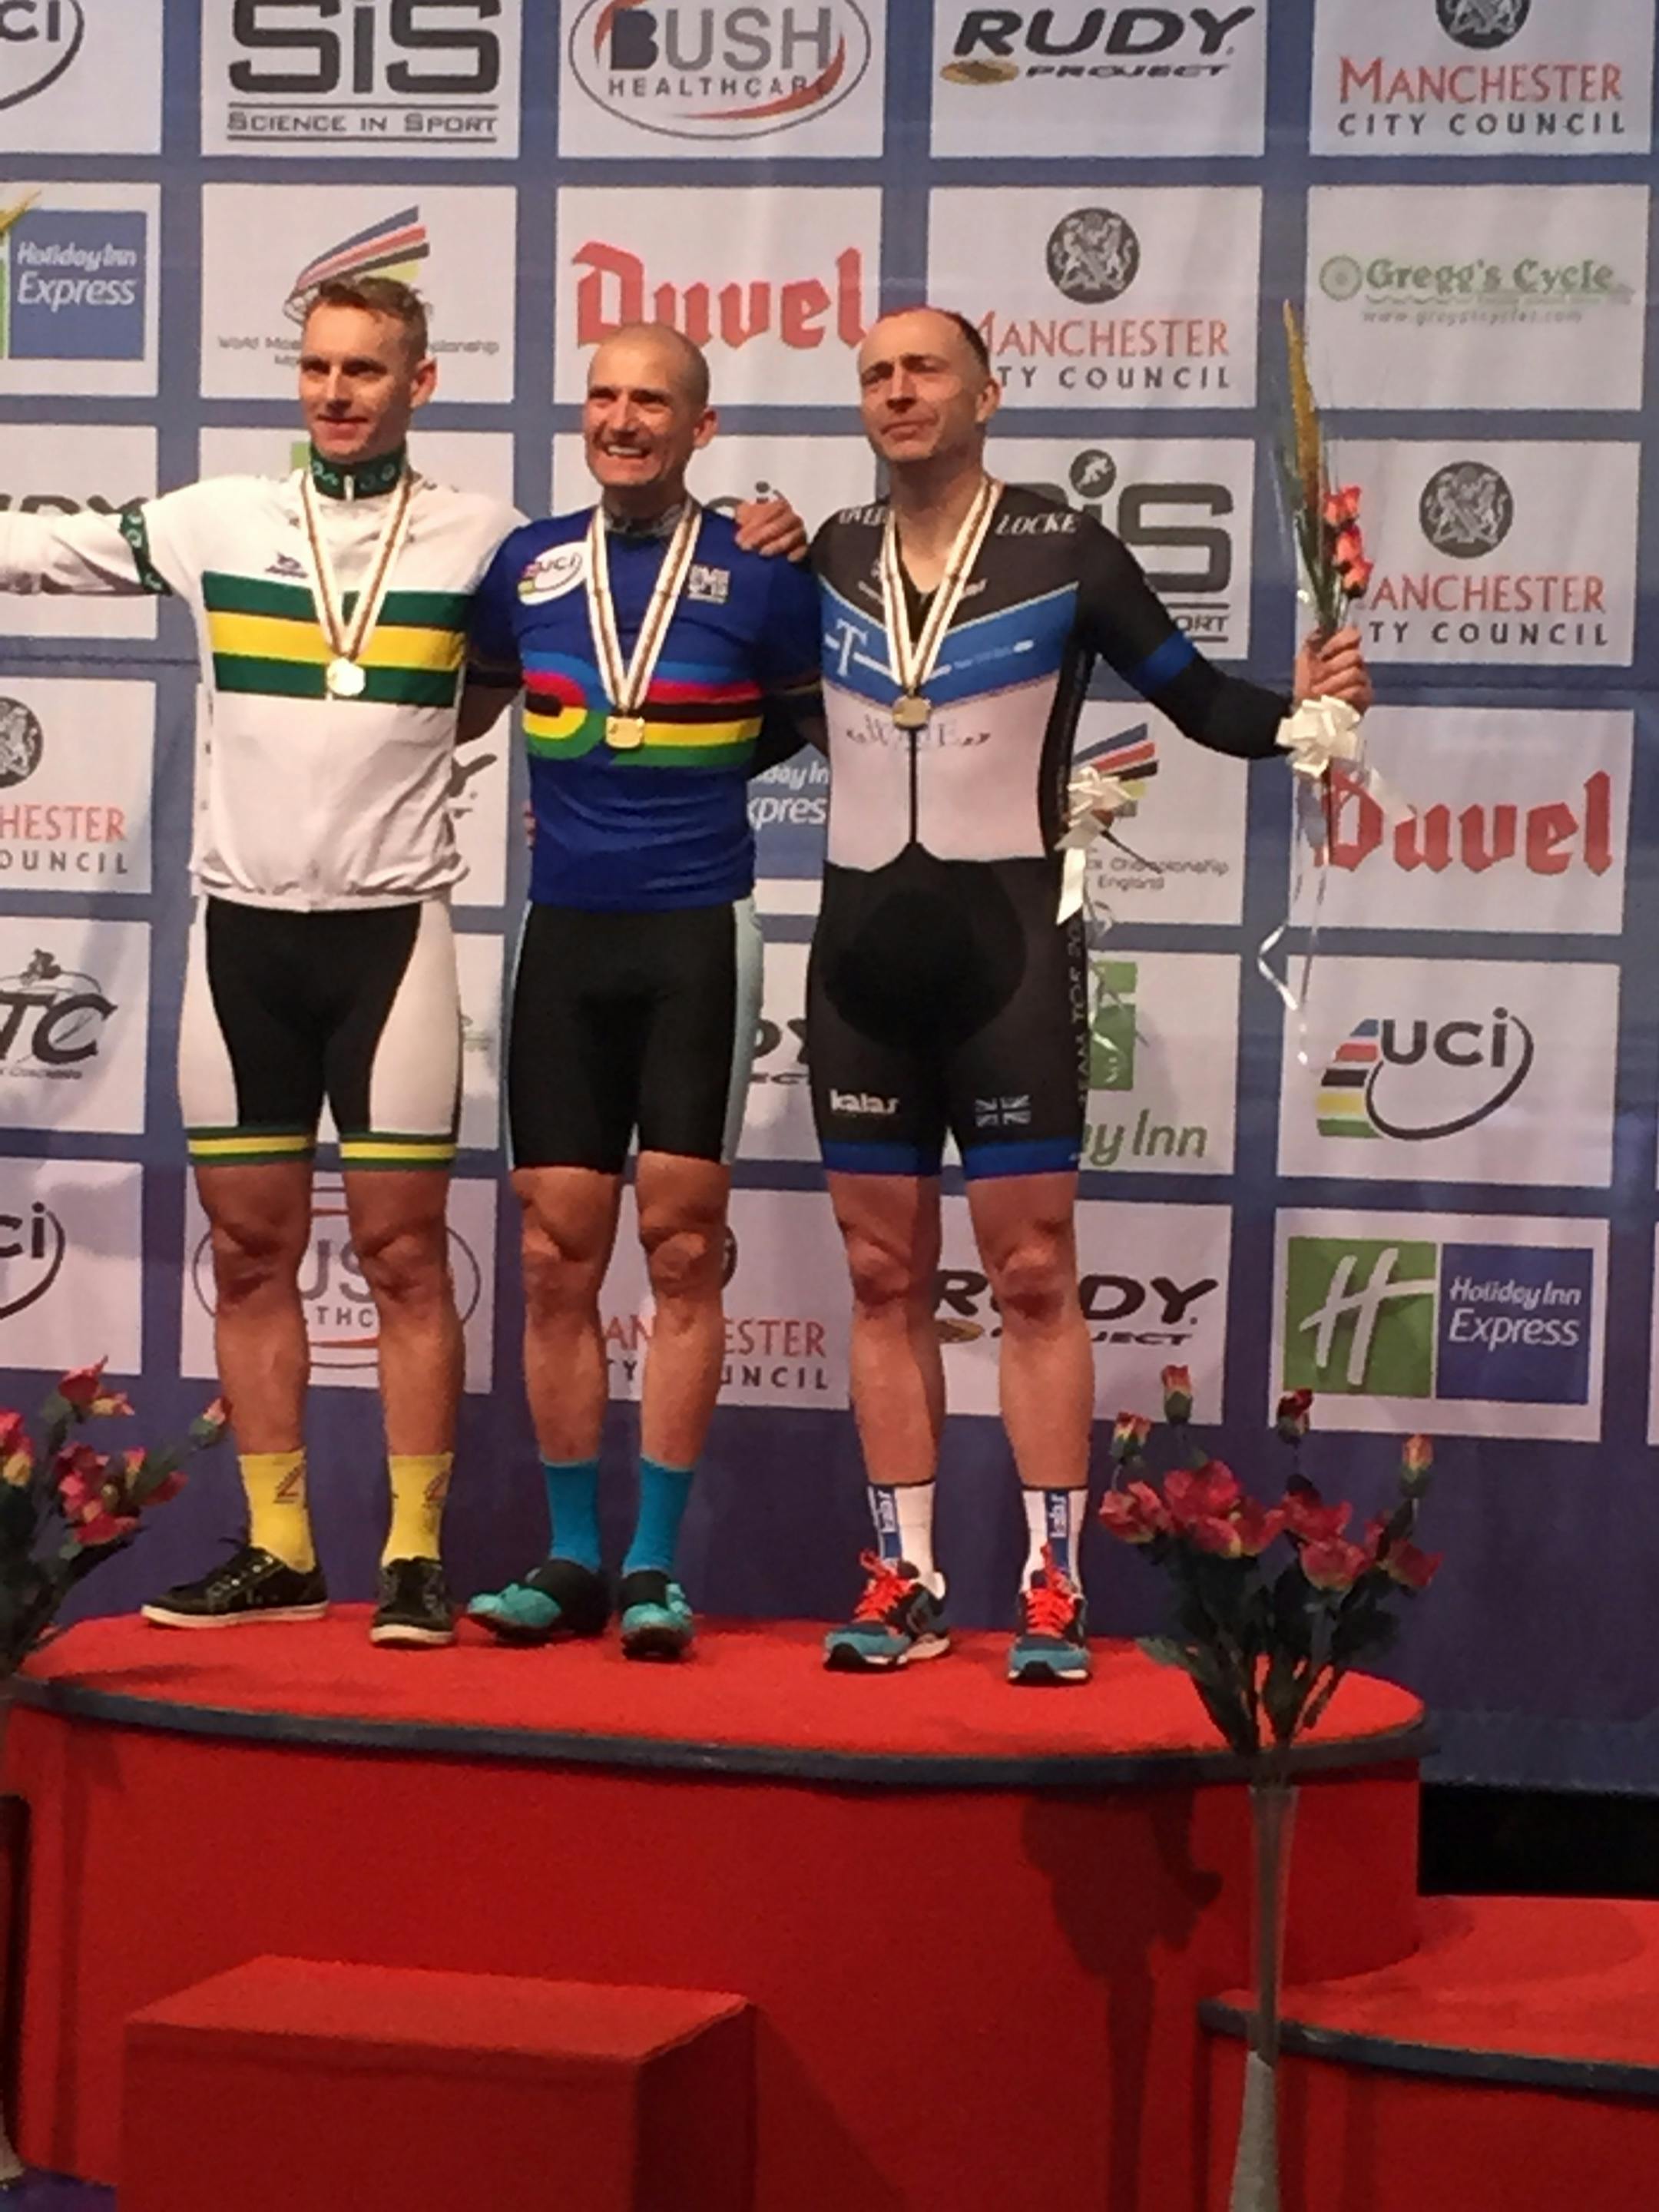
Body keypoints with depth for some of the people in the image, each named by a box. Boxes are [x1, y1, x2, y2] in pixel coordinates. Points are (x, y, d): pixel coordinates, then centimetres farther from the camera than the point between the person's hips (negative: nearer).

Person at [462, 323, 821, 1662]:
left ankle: (656, 1566, 5)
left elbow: (808, 725, 12)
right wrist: (584, 784, 13)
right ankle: (572, 1559, 12)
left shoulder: (760, 575, -1)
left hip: (697, 937, -3)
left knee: (683, 1245, -2)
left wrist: (693, 784, 5)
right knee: (560, 1253, 2)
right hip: (565, 936, 3)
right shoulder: (529, 564, 7)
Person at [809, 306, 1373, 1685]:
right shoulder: (827, 555, 8)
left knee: (1034, 1275, -4)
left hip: (1006, 948, -4)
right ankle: (907, 1583, 13)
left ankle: (1053, 1590, 1)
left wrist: (1300, 705, -20)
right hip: (863, 949, 4)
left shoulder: (1063, 552, -4)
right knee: (885, 1278, 6)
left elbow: (1199, 701, -2)